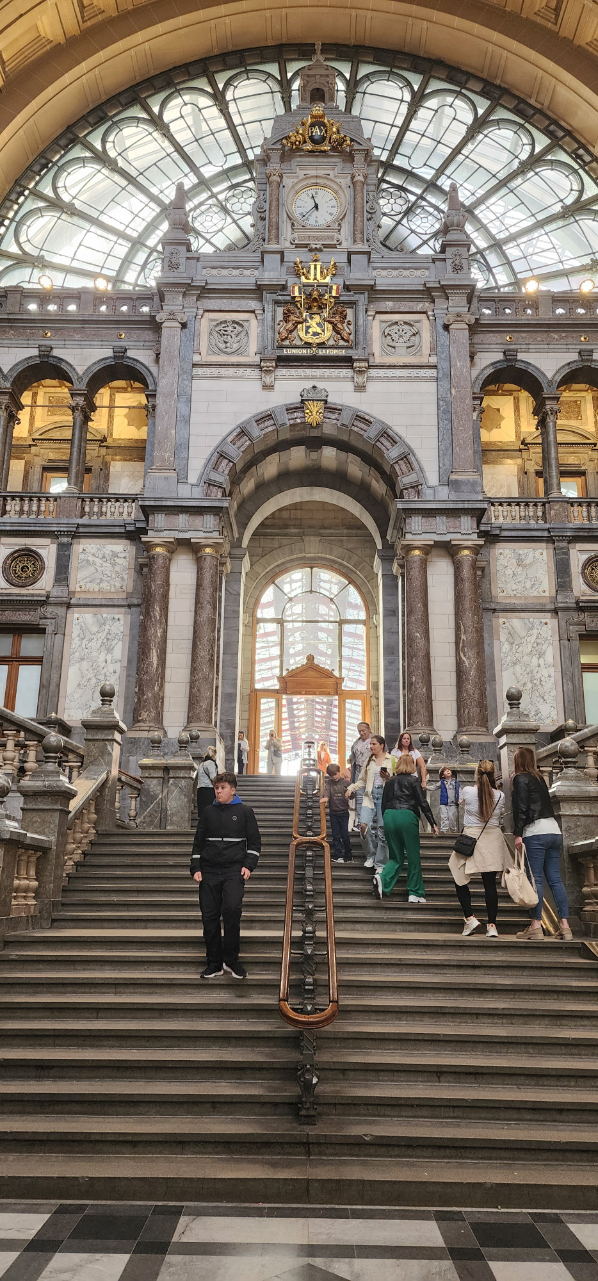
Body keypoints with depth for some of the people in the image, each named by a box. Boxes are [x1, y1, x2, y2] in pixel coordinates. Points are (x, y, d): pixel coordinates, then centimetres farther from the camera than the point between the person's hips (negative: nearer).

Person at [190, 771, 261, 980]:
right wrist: (196, 868, 5)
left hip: (234, 870, -3)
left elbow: (254, 841, 6)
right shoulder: (208, 812, 11)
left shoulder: (245, 811, 4)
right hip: (209, 871, 3)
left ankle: (231, 959, -6)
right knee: (209, 916, 2)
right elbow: (198, 842, 14)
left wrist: (249, 865, -5)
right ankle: (214, 963, 14)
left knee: (232, 909, -21)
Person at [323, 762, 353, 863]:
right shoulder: (329, 783, 3)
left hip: (343, 812, -2)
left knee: (345, 835, 0)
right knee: (336, 836, 4)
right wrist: (326, 797, -35)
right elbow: (326, 790, -15)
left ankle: (348, 856, 13)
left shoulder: (345, 782, 0)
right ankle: (339, 856, 9)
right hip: (333, 812, 2)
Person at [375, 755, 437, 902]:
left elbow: (383, 804, 15)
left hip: (389, 816, 4)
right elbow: (423, 803, -3)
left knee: (396, 857, 12)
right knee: (413, 857, 7)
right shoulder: (413, 781, 1)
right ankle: (414, 893, 10)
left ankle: (382, 877, -15)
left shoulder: (390, 781, 14)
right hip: (407, 817, -4)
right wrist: (433, 824, 1)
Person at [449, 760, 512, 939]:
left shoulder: (467, 792, -9)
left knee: (460, 879, 11)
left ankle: (469, 918, 4)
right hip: (493, 839, 3)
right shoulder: (500, 796, -3)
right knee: (490, 883, 4)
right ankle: (492, 925, 7)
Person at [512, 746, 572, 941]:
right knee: (555, 879, 6)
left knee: (535, 879, -6)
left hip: (535, 832, -7)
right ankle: (565, 926, 3)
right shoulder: (539, 778, 20)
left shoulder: (520, 778, -2)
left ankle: (536, 926, -6)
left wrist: (518, 834, -10)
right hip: (554, 830, 7)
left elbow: (521, 808, -10)